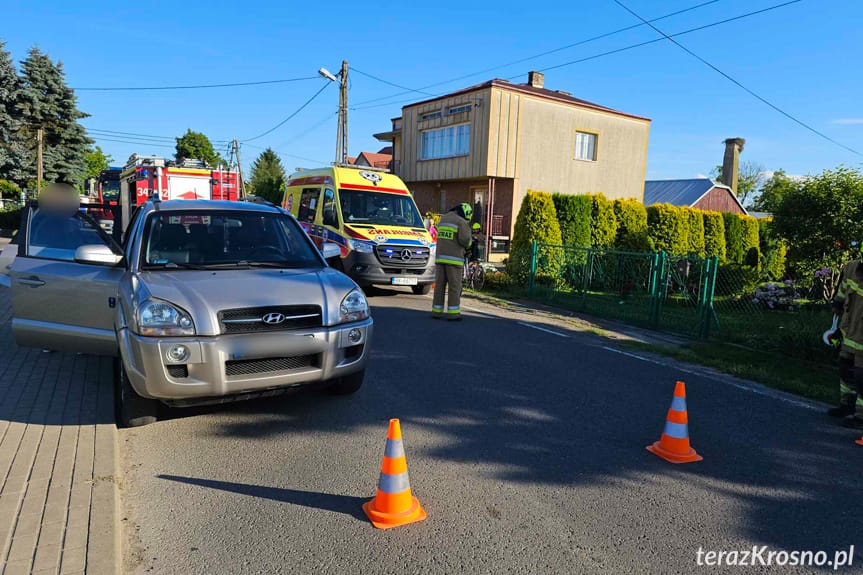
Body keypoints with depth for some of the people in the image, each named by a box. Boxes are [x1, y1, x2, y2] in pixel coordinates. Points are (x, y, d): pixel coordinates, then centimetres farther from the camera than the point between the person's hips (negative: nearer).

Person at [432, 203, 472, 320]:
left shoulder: (443, 219, 16)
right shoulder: (462, 222, -6)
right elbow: (464, 239, -17)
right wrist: (467, 244, 5)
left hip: (440, 257, 6)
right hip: (454, 258, -6)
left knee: (439, 285, 8)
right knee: (454, 286, -1)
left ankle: (436, 311, 9)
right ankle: (453, 313, -2)